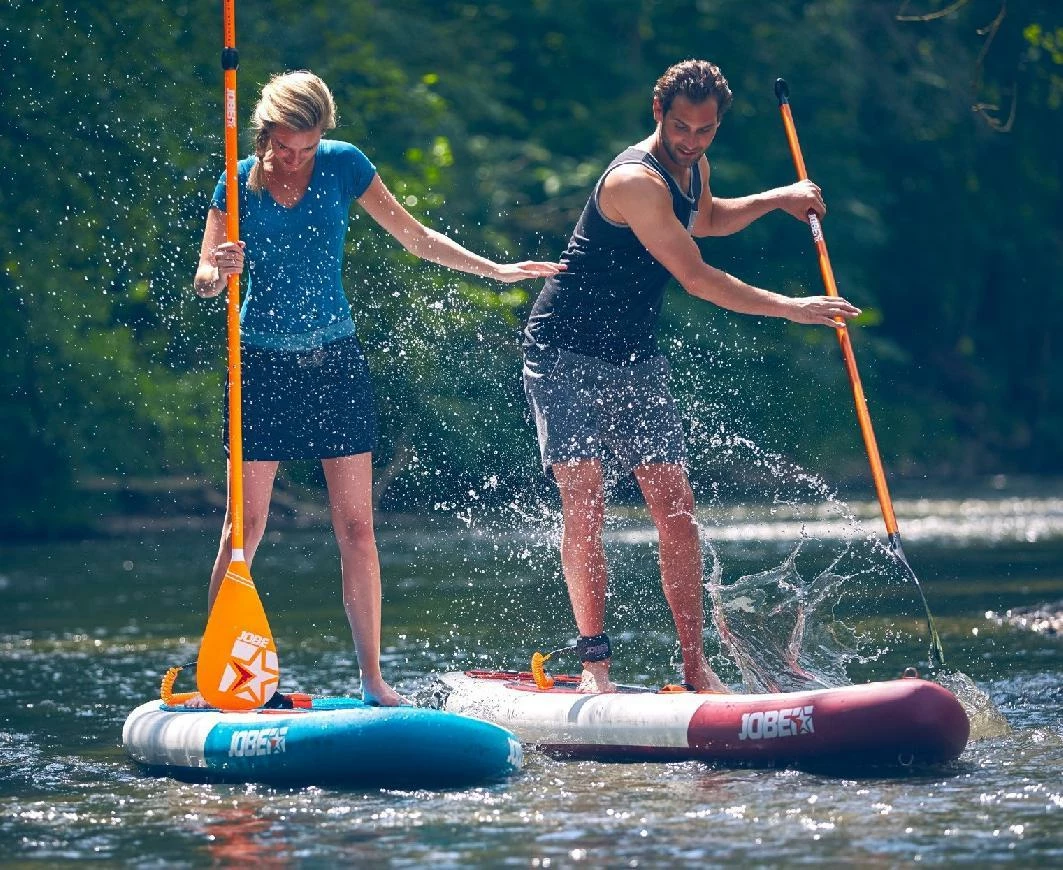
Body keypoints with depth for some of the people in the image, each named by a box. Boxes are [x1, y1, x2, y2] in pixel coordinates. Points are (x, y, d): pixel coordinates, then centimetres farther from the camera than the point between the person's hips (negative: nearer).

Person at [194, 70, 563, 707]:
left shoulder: (342, 166, -3)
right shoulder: (239, 182, -5)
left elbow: (416, 237, 4)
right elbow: (203, 280, -7)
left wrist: (497, 270, -1)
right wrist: (220, 270, -30)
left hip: (335, 361, 1)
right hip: (264, 363, -1)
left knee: (356, 527, -1)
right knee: (245, 526, -3)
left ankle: (373, 679, 4)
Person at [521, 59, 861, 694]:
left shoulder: (692, 167, 6)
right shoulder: (636, 182, -23)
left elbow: (706, 219, 32)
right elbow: (698, 278, -23)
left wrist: (775, 200, 17)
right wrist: (795, 309, -17)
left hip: (635, 358, 8)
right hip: (566, 353, -8)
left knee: (676, 508, -1)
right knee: (584, 505, -14)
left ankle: (696, 668, 0)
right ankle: (595, 663, -9)